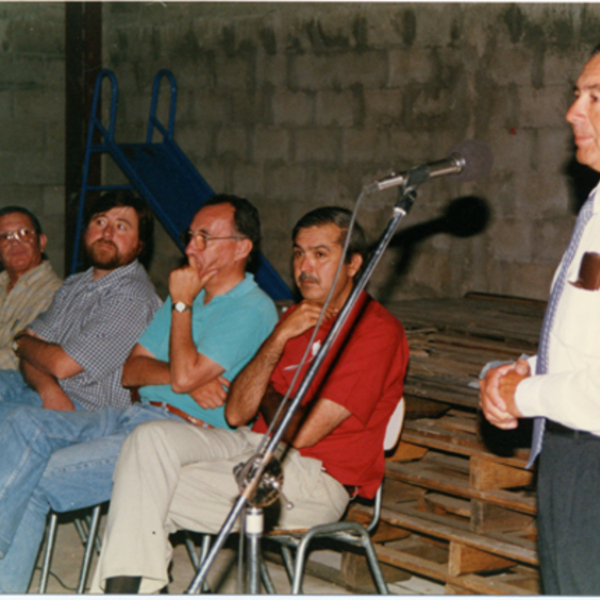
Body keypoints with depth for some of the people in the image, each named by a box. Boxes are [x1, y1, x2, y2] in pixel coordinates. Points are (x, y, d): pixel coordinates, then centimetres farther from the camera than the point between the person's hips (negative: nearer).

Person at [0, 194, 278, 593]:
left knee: (38, 478, -22)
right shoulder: (188, 294, 21)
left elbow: (183, 377, -18)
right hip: (135, 415, 9)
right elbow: (131, 370, 15)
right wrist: (177, 375, -6)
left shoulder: (253, 310, -7)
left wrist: (181, 305, -7)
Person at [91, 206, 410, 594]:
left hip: (317, 478, -8)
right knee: (151, 438, -17)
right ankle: (127, 585, -18)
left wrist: (269, 398, 6)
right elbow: (236, 414, 7)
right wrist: (279, 338, -4)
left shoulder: (377, 329, -9)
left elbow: (301, 434, -16)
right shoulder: (297, 316, 18)